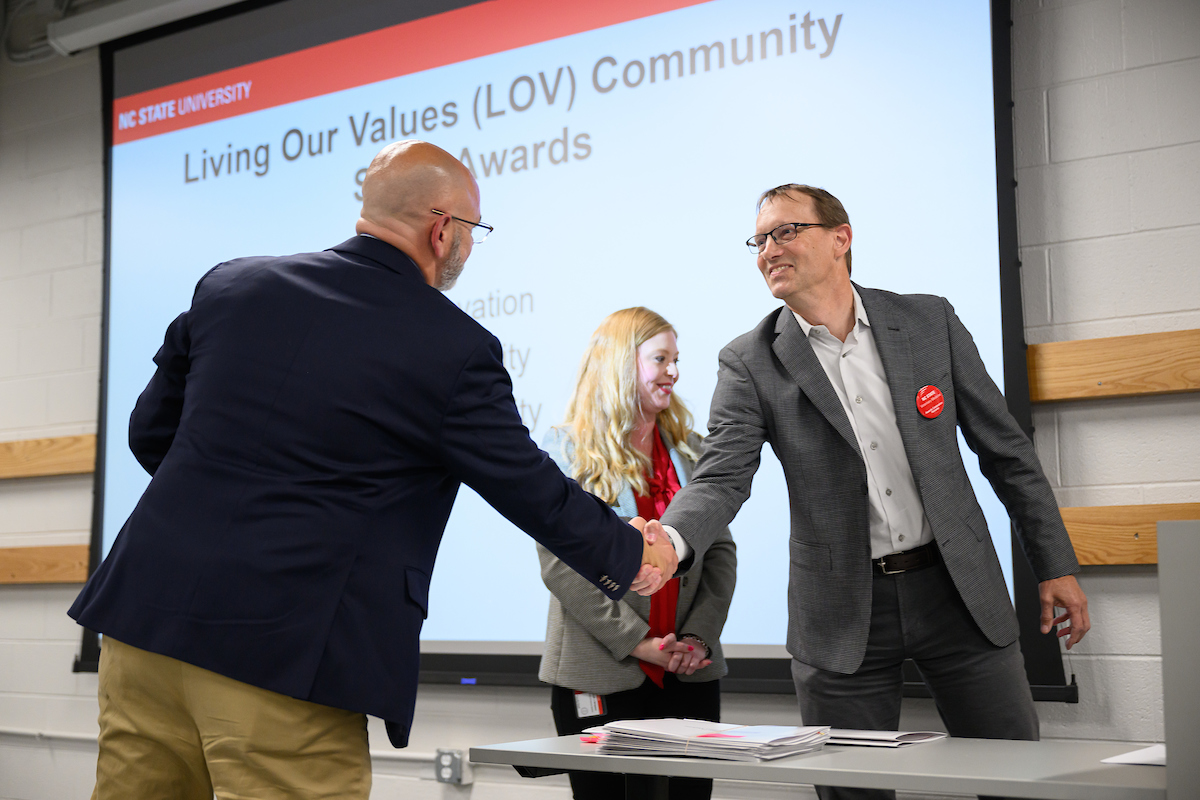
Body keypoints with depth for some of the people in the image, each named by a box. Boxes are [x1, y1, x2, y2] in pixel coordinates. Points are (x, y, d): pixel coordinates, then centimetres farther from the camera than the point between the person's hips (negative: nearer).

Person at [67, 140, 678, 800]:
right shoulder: (454, 350, -6)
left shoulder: (229, 284, 7)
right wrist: (633, 556, 22)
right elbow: (534, 492, 4)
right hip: (285, 660, -5)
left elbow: (149, 434, 15)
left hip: (146, 619, 6)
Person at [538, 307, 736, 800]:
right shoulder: (564, 451, -3)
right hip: (600, 677, -4)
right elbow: (560, 565, -10)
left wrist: (700, 635, -5)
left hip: (691, 675, 4)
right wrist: (636, 641, -14)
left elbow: (720, 550, 10)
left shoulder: (690, 451, 13)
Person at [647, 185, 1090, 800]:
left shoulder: (930, 321, 1)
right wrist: (667, 542, -34)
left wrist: (1055, 565, 5)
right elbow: (720, 479, -13)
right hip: (843, 617, -1)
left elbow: (1005, 449, 6)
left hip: (956, 588, 1)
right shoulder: (750, 363, -2)